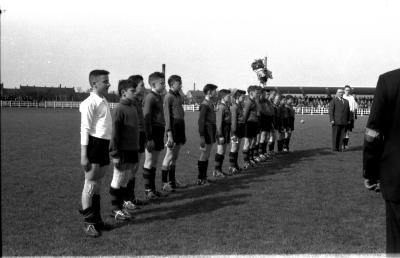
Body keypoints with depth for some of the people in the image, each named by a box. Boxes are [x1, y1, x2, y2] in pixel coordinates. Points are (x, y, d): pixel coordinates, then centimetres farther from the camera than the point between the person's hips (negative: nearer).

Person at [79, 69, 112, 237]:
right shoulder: (90, 103, -12)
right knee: (90, 184, -1)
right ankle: (88, 222, 8)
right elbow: (85, 129, -16)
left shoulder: (104, 102, 14)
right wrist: (83, 155, -18)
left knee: (98, 185, 16)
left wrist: (110, 147, 17)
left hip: (104, 145, 8)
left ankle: (96, 218, 27)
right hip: (94, 144, -8)